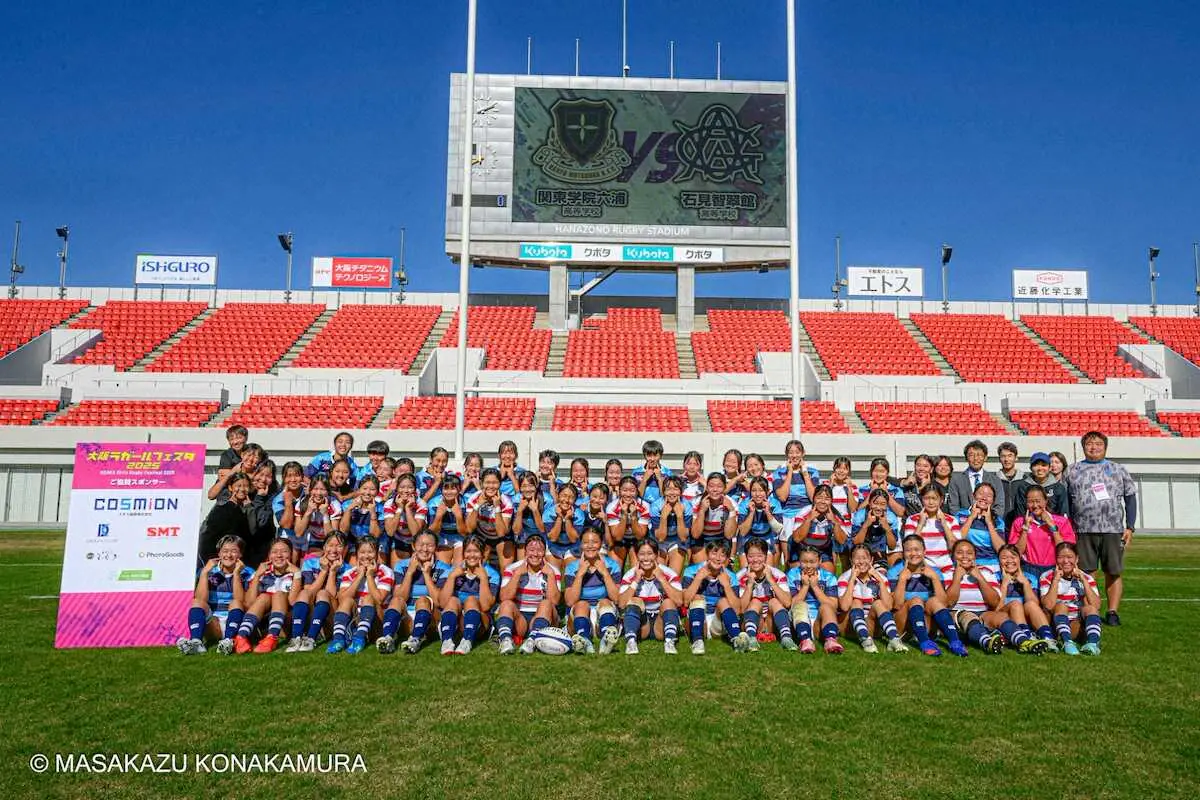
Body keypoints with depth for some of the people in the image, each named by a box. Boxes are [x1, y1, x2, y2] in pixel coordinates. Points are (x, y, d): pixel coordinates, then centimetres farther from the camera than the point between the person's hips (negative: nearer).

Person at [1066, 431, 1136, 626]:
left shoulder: (1118, 470, 12)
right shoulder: (1074, 470, 12)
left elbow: (1130, 498, 10)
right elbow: (1066, 500, 11)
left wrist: (1130, 527, 2)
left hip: (1113, 529, 0)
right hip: (1083, 530, 0)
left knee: (1113, 573, 2)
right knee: (1086, 573, 1)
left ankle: (1113, 612, 10)